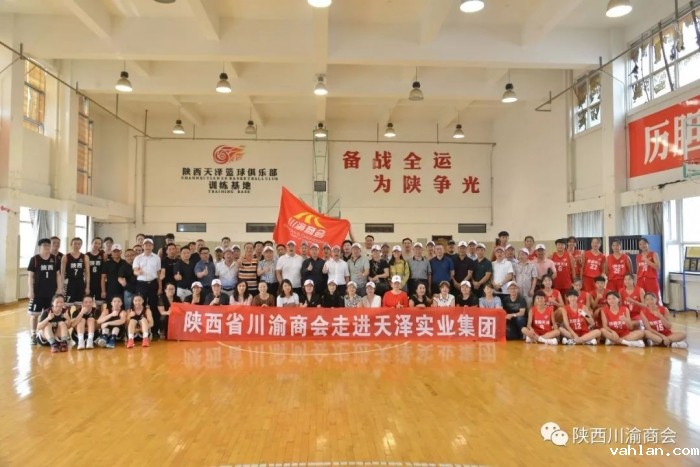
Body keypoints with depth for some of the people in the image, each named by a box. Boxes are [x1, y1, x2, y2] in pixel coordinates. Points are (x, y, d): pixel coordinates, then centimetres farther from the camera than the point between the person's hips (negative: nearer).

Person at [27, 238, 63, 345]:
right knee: (34, 314, 2)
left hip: (52, 292, 2)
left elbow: (58, 275, 8)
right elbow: (30, 276, -2)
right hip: (38, 292, -2)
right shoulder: (34, 259, -2)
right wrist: (30, 291, -7)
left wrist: (59, 289, 3)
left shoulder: (55, 259, 5)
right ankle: (33, 335, 11)